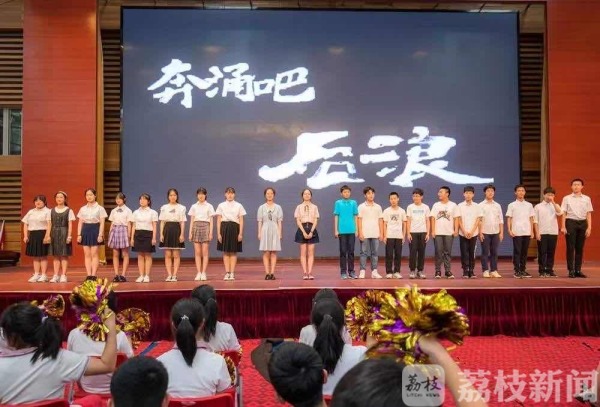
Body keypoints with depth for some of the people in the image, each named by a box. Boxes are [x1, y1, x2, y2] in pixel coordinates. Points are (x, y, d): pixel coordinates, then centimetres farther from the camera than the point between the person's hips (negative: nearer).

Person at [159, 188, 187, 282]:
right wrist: (161, 234, -1)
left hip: (177, 229, -2)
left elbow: (182, 222, 2)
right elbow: (162, 222, 8)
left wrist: (182, 234, -7)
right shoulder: (164, 207, 9)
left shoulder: (181, 208, 4)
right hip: (167, 229, 2)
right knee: (167, 255, 1)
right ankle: (169, 275, 6)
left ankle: (174, 275, 4)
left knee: (176, 255, -1)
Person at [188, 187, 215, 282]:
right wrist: (190, 232, 2)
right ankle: (198, 273, 4)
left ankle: (203, 273, 0)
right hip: (196, 227, 2)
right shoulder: (194, 206, 10)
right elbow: (191, 220, 10)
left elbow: (211, 221, 2)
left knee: (205, 252, -3)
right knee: (197, 252, 0)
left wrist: (211, 233, -5)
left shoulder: (209, 206, 4)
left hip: (205, 227, -2)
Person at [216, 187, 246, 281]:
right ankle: (227, 273, 8)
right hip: (224, 228, 1)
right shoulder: (221, 205, 5)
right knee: (225, 252, 2)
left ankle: (232, 273, 7)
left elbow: (241, 221, 3)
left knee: (233, 252, 2)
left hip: (234, 228, 0)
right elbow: (218, 220, 4)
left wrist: (240, 233, -4)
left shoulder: (239, 206, 4)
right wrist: (218, 233, -3)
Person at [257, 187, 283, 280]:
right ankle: (267, 273, -1)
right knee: (266, 253, -3)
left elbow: (279, 222, 6)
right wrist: (259, 233, -1)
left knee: (273, 253, -1)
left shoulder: (278, 207, 7)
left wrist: (280, 233, 0)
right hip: (265, 230, 0)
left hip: (275, 230, 0)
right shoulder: (261, 207, 7)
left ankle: (272, 273, 0)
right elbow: (260, 221, 6)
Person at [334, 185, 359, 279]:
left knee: (351, 251, 5)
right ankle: (343, 272, 8)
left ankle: (351, 271, 13)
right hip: (342, 231, -1)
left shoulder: (353, 203, 7)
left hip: (351, 231, 2)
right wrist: (336, 230, -2)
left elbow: (355, 217, 9)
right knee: (343, 251, 2)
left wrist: (357, 230, 5)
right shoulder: (338, 203, 4)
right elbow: (336, 217, 3)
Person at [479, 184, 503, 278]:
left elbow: (501, 220, 10)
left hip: (495, 232, 3)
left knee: (494, 252, 5)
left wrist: (501, 232, 4)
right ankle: (485, 271, 4)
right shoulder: (481, 205, 0)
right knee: (485, 252, 0)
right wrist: (480, 232, -11)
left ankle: (494, 271, 10)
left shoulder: (497, 205, 10)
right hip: (485, 232, -3)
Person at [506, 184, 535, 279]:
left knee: (524, 252, 7)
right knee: (517, 251, -3)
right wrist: (509, 230, -9)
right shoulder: (512, 205, 3)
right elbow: (509, 218, 1)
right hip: (516, 232, -3)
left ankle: (523, 270, 14)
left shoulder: (529, 205, 11)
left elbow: (531, 219, 12)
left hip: (527, 232, 3)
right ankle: (517, 271, 1)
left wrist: (532, 231, 6)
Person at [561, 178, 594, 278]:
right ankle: (571, 271, 2)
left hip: (582, 223, 2)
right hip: (571, 222, -2)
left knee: (580, 248, 7)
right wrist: (563, 227, -5)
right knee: (570, 247, -2)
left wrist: (589, 227, 1)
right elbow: (564, 213, 2)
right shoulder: (567, 198, 3)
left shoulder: (586, 199, 8)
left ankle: (578, 270, 14)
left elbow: (588, 214, 7)